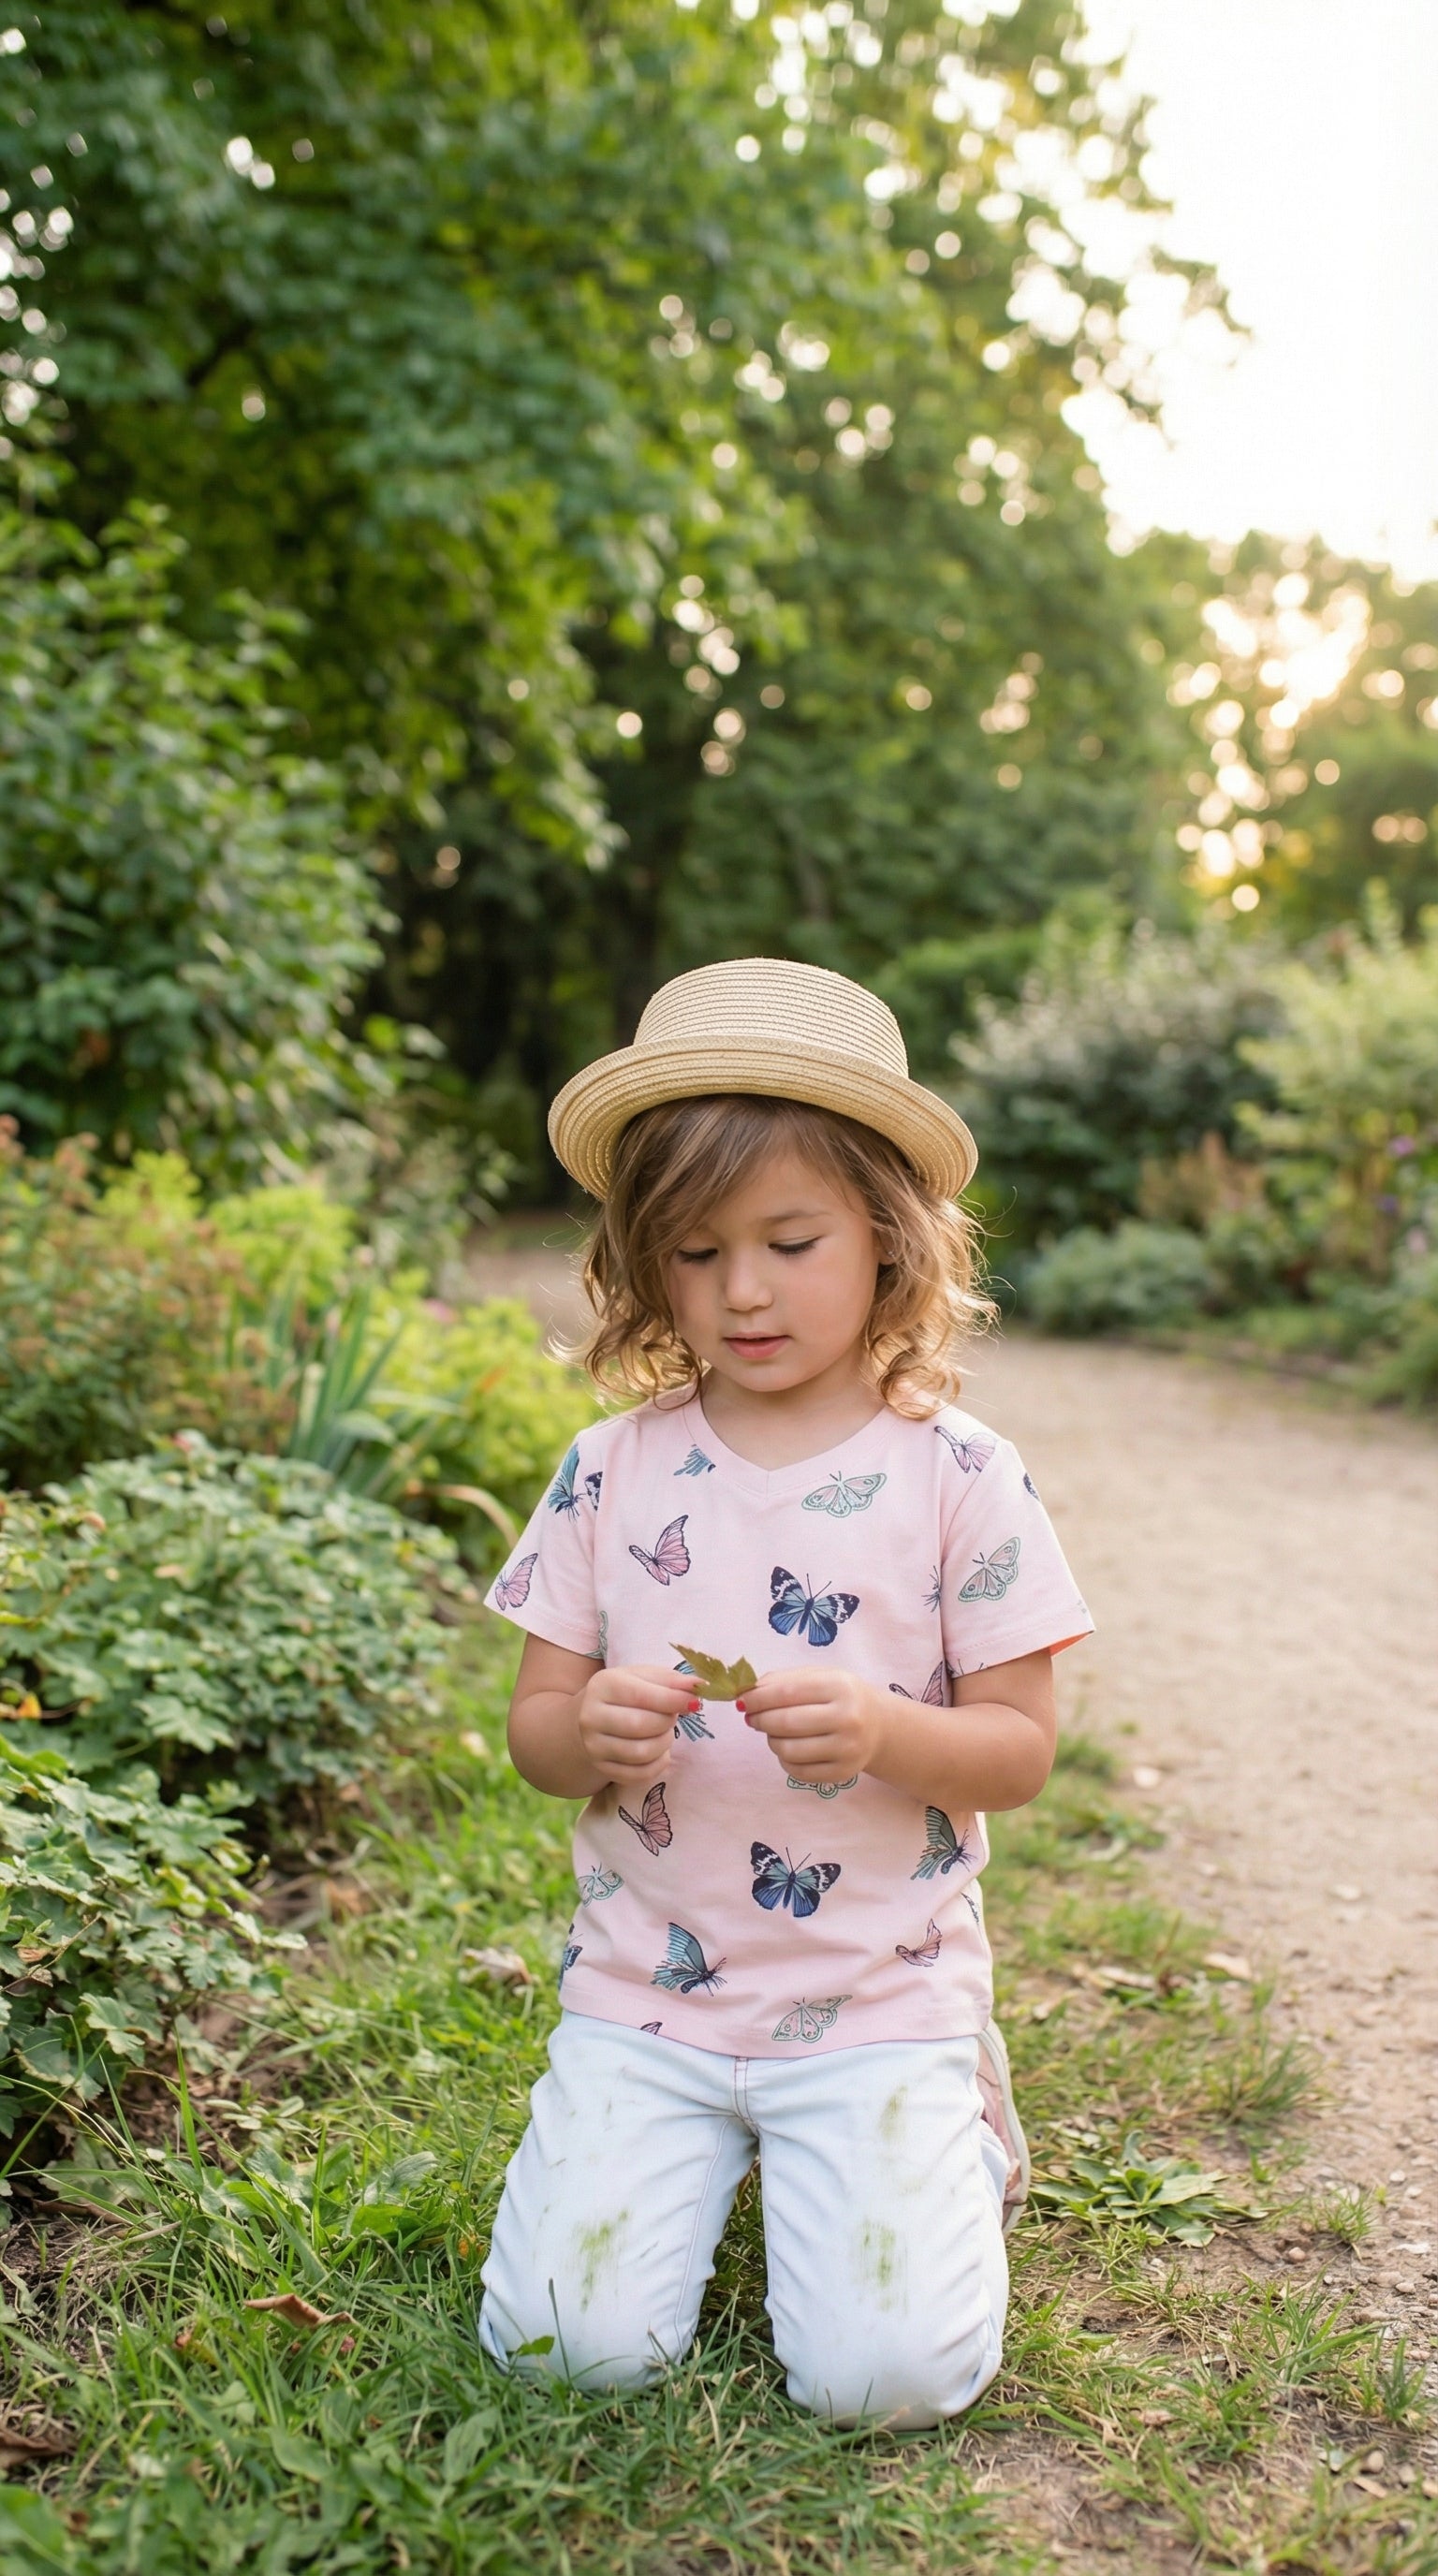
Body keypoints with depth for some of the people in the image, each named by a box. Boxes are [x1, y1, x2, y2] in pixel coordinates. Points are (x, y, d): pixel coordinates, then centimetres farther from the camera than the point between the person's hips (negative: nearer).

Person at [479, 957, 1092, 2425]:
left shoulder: (958, 1478, -8)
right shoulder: (612, 1472, -1)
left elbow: (1021, 1749, -5)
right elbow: (531, 1730, 4)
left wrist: (882, 1729, -25)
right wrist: (591, 1731, -20)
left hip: (878, 1996, -2)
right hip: (645, 1990, 2)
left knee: (887, 2374, -11)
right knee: (568, 2343, -7)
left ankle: (947, 2130, 21)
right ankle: (707, 2141, 24)